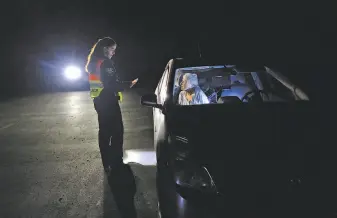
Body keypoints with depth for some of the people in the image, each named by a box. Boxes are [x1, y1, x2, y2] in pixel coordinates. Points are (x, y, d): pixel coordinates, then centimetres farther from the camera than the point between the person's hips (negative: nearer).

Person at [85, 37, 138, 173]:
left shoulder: (93, 63, 13)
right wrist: (128, 85, -13)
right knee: (117, 131, -1)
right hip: (108, 102, -9)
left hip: (99, 101, 10)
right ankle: (116, 163, 3)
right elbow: (111, 85, -22)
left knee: (104, 131, 14)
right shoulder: (106, 64, -17)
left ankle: (107, 163, 23)